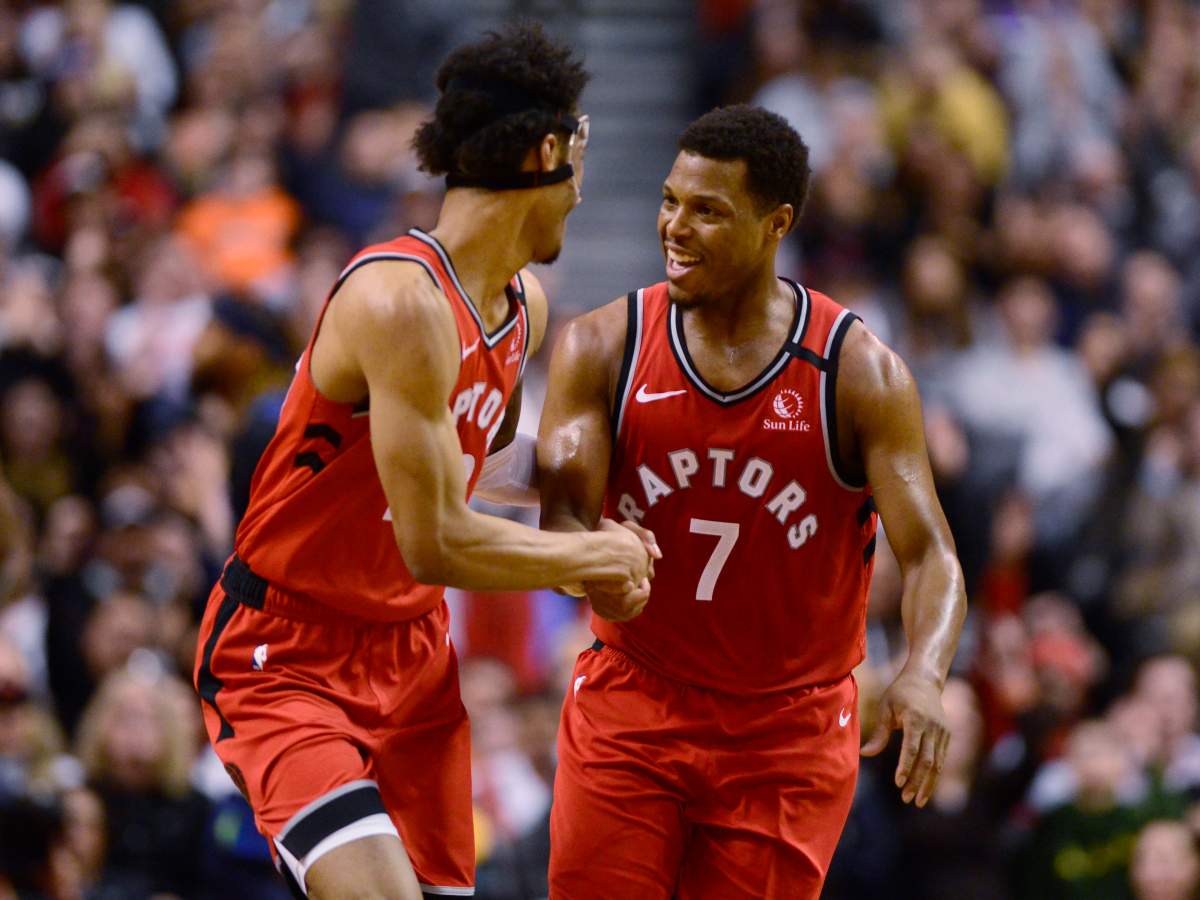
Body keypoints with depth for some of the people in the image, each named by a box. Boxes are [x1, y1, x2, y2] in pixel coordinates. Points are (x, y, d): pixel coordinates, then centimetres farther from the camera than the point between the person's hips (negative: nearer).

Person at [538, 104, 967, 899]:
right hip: (632, 707, 1)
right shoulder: (602, 349, -4)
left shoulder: (860, 373, -9)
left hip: (788, 731, -1)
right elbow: (561, 520, -10)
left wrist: (924, 672, -34)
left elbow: (929, 553, -13)